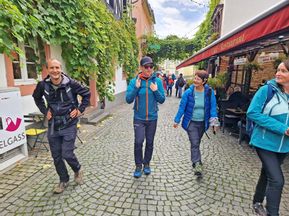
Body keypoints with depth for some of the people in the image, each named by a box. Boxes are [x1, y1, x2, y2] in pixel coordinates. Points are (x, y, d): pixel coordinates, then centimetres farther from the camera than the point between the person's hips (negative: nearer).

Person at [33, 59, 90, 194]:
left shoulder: (71, 83, -14)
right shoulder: (43, 85, -5)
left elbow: (86, 94, -1)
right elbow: (36, 97, 17)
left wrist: (80, 110, -6)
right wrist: (45, 111, 6)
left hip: (69, 125, -3)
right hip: (53, 126, 4)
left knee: (67, 154, -4)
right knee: (56, 156, 11)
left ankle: (78, 170, 29)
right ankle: (64, 180, 33)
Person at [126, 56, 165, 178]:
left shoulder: (157, 81, -3)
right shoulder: (134, 81, -6)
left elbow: (162, 100, 0)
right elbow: (128, 100, -8)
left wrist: (156, 91, -17)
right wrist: (136, 88, -20)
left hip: (152, 118, 2)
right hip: (139, 118, -1)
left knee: (150, 143, 13)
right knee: (138, 142, -7)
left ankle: (146, 163, 34)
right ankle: (138, 165, 16)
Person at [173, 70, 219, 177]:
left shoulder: (210, 92, -8)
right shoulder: (188, 92, -13)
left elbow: (213, 107, -5)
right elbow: (182, 107, -7)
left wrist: (214, 122, -13)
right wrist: (177, 120, -3)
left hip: (203, 123, 2)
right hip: (191, 122, -2)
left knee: (197, 143, 19)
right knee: (194, 143, -9)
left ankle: (195, 161, 40)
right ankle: (197, 164, -1)